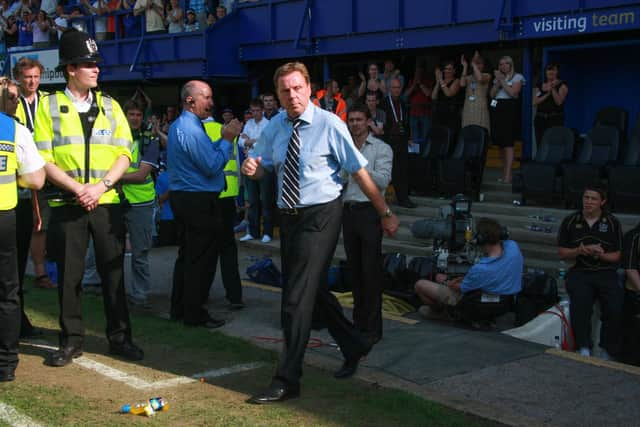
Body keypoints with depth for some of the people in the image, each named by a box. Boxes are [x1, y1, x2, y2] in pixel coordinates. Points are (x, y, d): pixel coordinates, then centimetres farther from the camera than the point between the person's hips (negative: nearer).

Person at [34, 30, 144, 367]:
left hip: (107, 203, 2)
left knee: (113, 272, 5)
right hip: (67, 204, -2)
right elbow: (43, 160, -4)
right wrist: (78, 189, -15)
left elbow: (124, 155, 4)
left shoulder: (111, 106, 9)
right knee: (69, 274, 5)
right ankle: (71, 341, 16)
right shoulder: (49, 106, 1)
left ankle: (119, 338, 16)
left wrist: (101, 186, -12)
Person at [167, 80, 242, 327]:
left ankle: (179, 308, 26)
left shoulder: (177, 126, 14)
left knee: (187, 254, 18)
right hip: (199, 201, -11)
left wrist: (223, 139, 5)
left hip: (181, 196, 11)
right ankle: (194, 314, 5)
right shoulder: (192, 130, -20)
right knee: (201, 259, -2)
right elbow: (213, 166, -22)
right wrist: (227, 140, -13)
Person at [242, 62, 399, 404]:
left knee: (297, 297, -10)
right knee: (314, 290, 19)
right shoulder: (274, 127, 5)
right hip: (288, 217, 7)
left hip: (320, 216, -7)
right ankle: (354, 347, 41)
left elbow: (359, 171, -11)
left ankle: (287, 382, 0)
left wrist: (385, 213, -6)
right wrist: (251, 168, -13)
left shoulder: (329, 125, -13)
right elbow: (261, 169, 13)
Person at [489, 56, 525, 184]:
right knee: (501, 142, 6)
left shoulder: (517, 77, 2)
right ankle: (504, 172, 12)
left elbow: (513, 93, -11)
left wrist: (502, 80, -9)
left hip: (510, 109, -6)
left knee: (508, 142, -12)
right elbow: (492, 94, 11)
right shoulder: (497, 77, 20)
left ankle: (508, 175, -15)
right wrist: (497, 82, -2)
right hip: (497, 109, 6)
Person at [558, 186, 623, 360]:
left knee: (615, 309, -25)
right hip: (579, 272, 0)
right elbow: (562, 253, 11)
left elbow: (617, 256, 8)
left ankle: (608, 352, -9)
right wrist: (579, 251, -9)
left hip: (606, 273, 0)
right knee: (580, 302, -32)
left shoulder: (612, 223, 10)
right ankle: (584, 349, -30)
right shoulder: (570, 221, 11)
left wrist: (601, 255, -12)